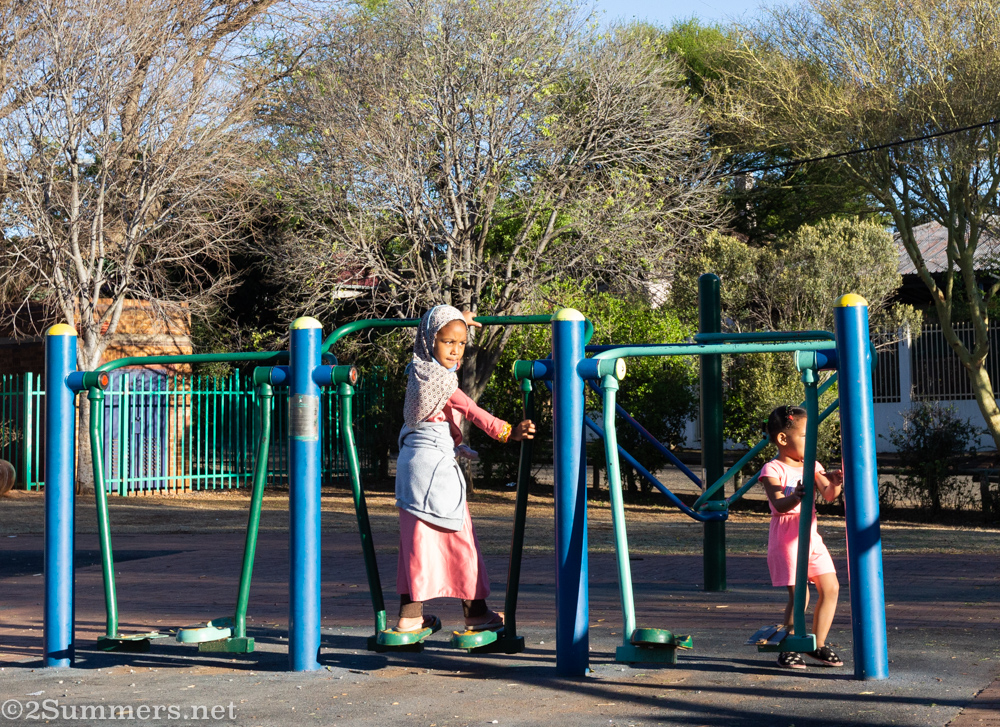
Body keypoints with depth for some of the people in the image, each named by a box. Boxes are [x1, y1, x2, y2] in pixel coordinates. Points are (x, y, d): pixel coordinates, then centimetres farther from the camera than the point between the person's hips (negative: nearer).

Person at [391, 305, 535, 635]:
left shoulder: (420, 369, 12)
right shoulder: (439, 377, -15)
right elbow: (472, 411, -23)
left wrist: (461, 321, 44)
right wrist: (507, 432, -27)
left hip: (413, 459, 9)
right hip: (436, 461, -9)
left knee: (417, 537, 11)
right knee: (459, 537, 0)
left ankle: (410, 614, 13)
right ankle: (476, 613, 8)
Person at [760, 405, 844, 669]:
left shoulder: (812, 466, 12)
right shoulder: (773, 470, -9)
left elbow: (828, 495, -1)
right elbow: (778, 505, -22)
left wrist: (834, 484, -24)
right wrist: (796, 497, -42)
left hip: (811, 535, 7)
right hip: (786, 537, -7)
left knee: (830, 588, 4)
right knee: (799, 593, -13)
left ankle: (818, 645, 17)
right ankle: (788, 649, 1)